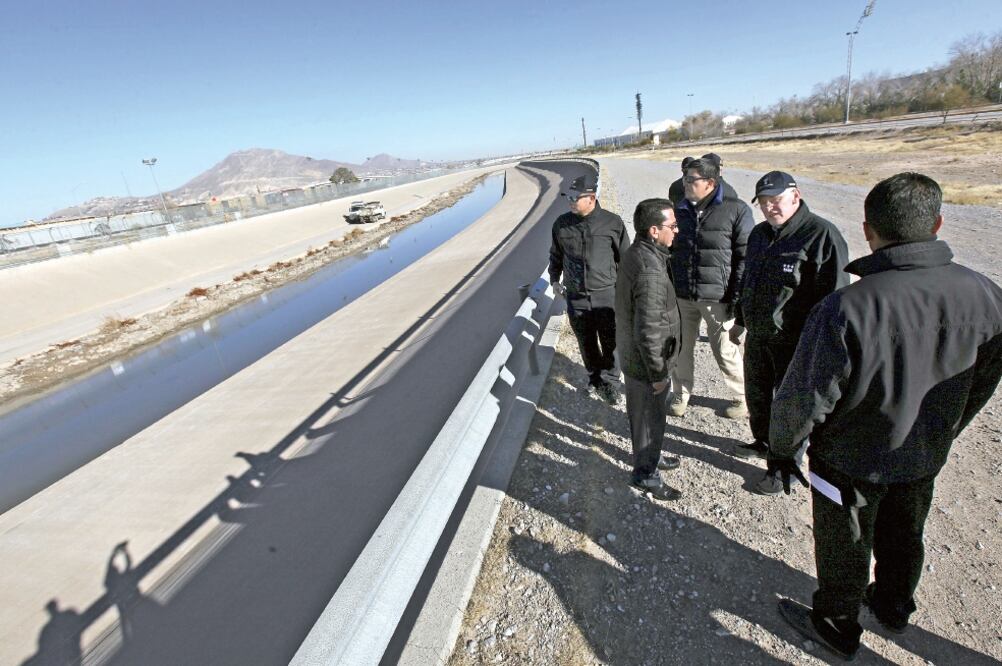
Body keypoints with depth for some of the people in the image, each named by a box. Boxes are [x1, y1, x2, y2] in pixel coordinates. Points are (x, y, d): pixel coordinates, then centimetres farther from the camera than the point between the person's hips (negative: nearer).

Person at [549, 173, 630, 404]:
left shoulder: (612, 222, -6)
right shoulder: (562, 224, 1)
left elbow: (625, 257, 3)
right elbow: (556, 255, 17)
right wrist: (554, 279, 12)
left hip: (607, 295, -2)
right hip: (576, 297, 2)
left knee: (610, 342, 6)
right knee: (586, 343, 14)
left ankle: (608, 381, 27)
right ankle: (595, 378, 35)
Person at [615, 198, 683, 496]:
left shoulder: (636, 253, 1)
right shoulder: (650, 272, -32)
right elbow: (648, 332, -29)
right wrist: (658, 374, -17)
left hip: (633, 355, 9)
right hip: (645, 363, -9)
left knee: (649, 415, 27)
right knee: (649, 418, 12)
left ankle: (650, 456, 48)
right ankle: (645, 473, 32)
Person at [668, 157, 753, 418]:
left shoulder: (736, 210, -6)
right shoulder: (679, 209, 7)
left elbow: (745, 257, -6)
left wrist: (737, 297, -11)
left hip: (717, 297, -4)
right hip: (680, 296, 4)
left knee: (726, 351, 6)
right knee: (681, 348, 12)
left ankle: (743, 396, 28)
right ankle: (681, 393, 33)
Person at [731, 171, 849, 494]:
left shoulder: (822, 235, -17)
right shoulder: (759, 233, 8)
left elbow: (834, 295, -20)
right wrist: (740, 320, 22)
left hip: (795, 342, -7)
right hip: (757, 335, 8)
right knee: (756, 394, 22)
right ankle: (762, 442, 45)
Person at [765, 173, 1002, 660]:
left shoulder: (845, 309, -35)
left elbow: (804, 399, -26)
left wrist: (781, 450, -7)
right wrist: (940, 434, 18)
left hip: (849, 461, -5)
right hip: (925, 457, 5)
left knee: (844, 547, 18)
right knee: (903, 536, 29)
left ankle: (836, 625, 43)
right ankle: (894, 607, 55)